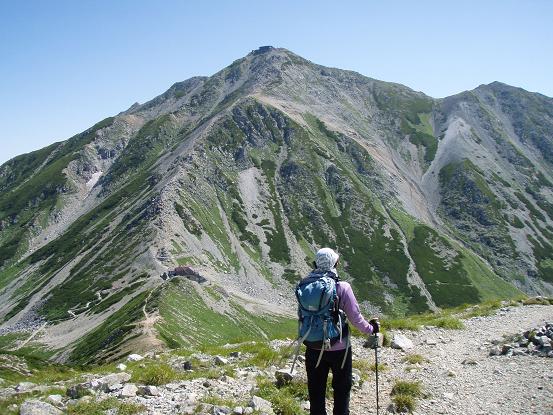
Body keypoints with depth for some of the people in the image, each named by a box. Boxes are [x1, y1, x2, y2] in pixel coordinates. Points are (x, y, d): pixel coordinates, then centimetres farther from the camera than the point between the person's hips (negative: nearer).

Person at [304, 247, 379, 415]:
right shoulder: (342, 287, -17)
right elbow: (355, 317, -12)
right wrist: (371, 328, 6)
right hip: (339, 349, -3)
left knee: (316, 390, 17)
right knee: (342, 388, 19)